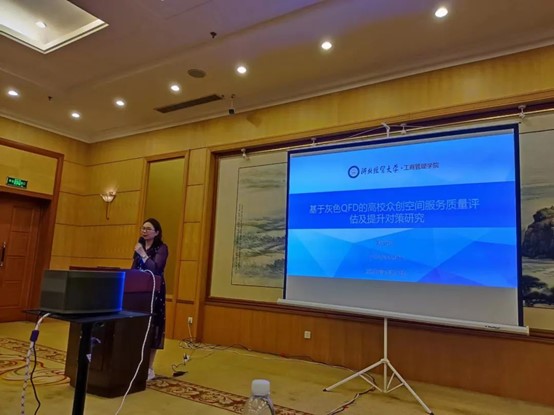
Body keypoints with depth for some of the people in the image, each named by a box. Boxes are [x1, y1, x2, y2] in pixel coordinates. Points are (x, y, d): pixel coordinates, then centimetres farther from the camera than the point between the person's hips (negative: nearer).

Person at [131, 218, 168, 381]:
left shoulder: (162, 248, -7)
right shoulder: (139, 246, 13)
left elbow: (155, 269, -19)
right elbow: (134, 269, 18)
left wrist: (143, 254, -25)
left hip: (154, 292, -6)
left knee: (151, 328, -2)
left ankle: (149, 368, 7)